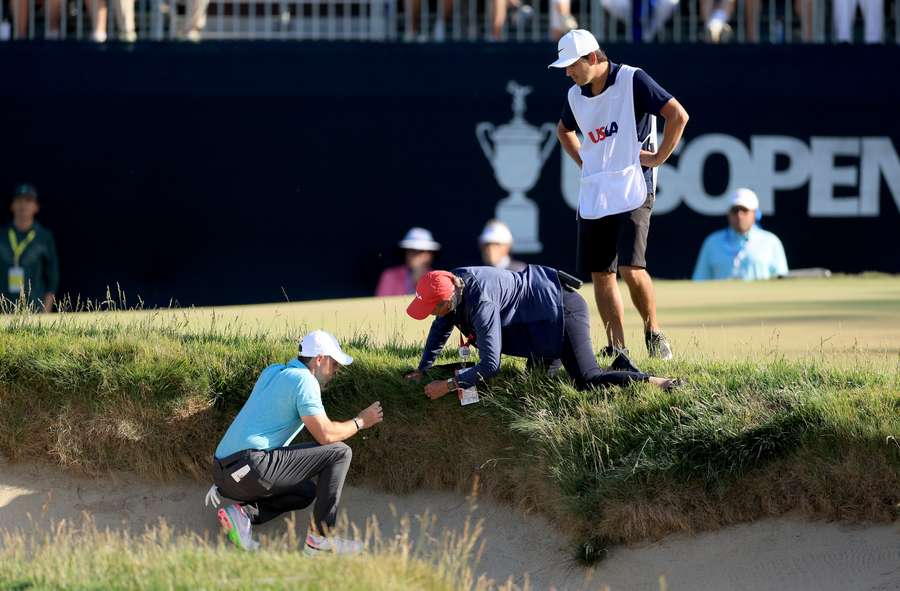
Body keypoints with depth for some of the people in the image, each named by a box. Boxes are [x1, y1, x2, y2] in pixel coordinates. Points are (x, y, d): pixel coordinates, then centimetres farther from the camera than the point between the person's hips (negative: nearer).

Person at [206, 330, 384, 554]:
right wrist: (360, 422, 6)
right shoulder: (304, 380, -6)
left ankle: (243, 513, 6)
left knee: (307, 493, 31)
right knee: (339, 453, -3)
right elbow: (325, 434, -10)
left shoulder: (271, 371, 20)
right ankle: (321, 537, -5)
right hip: (251, 467, -9)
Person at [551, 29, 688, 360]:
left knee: (631, 269, -17)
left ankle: (653, 332, 2)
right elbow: (564, 130, 31)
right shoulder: (576, 96, 10)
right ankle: (616, 346, 10)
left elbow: (678, 115, -11)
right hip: (592, 195, 6)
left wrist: (659, 158, -9)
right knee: (600, 274, 4)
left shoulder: (632, 81, -9)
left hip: (631, 192, -6)